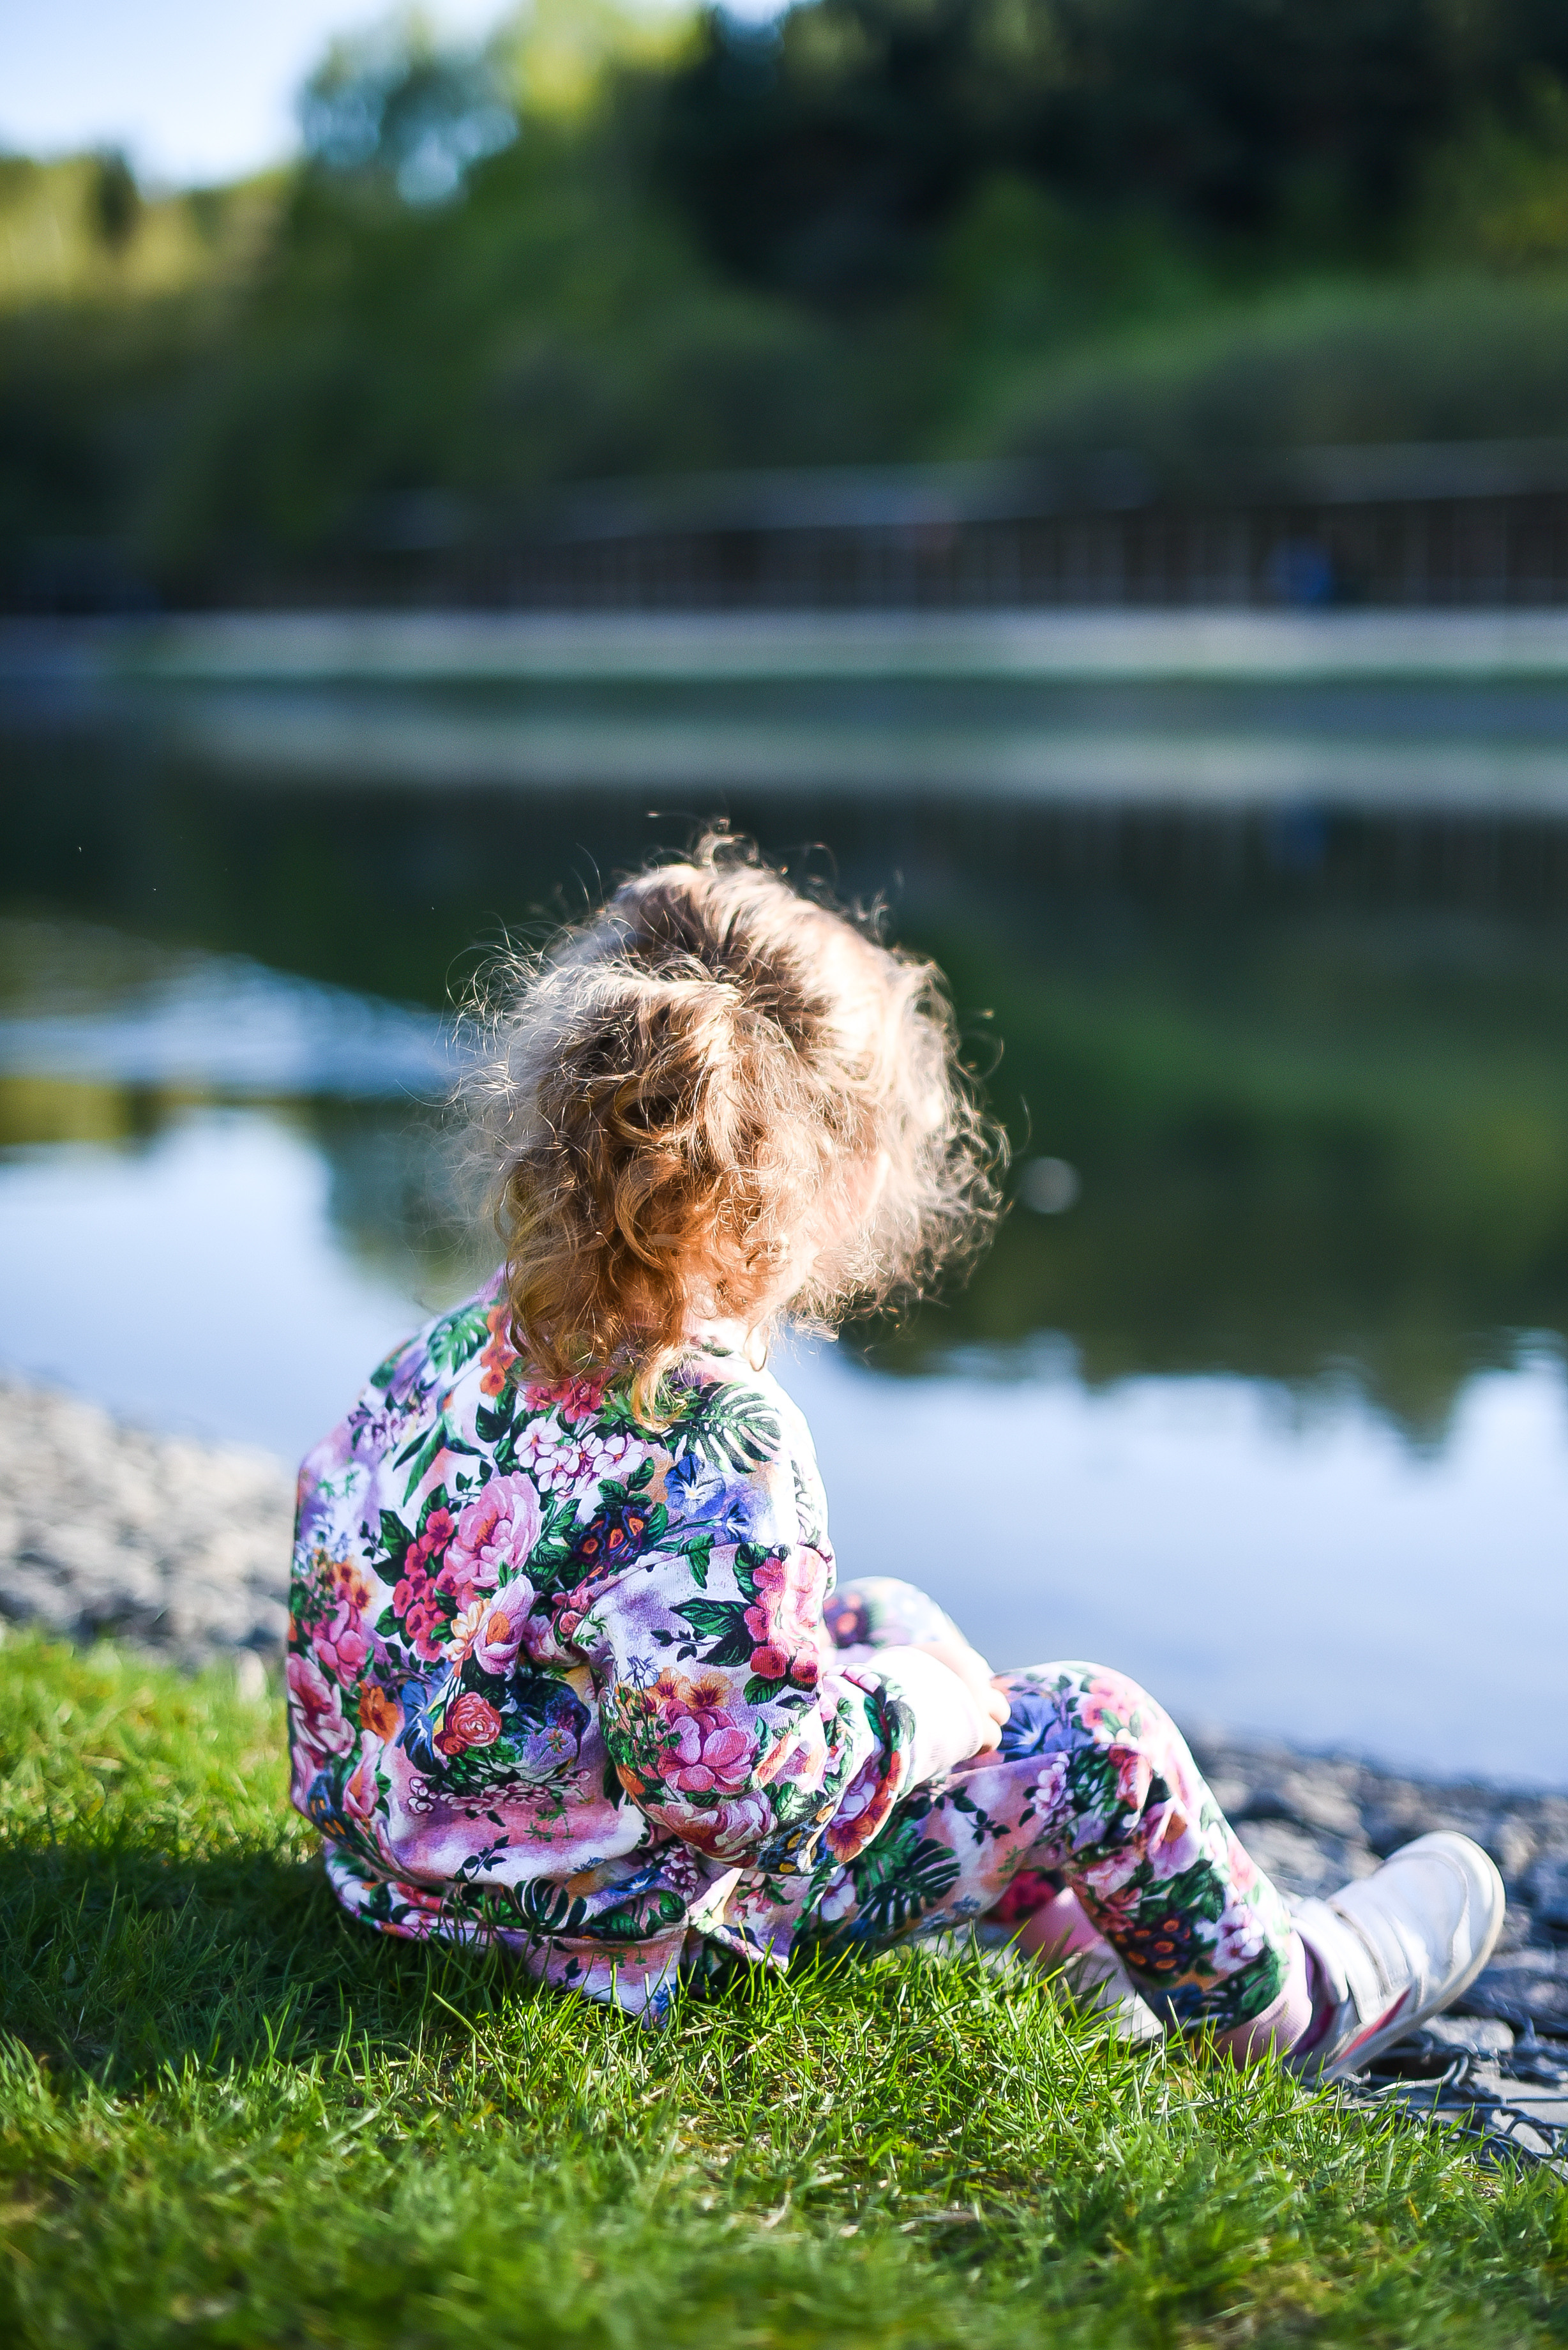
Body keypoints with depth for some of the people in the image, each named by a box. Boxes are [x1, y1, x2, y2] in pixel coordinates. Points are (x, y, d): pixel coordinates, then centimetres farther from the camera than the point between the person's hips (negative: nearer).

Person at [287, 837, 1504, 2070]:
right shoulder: (726, 1445, -32)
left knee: (890, 1616, 24)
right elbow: (740, 1781, -35)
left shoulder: (463, 1344, -7)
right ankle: (1281, 2003, 30)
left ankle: (1075, 1927, 42)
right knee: (1097, 1735, 1)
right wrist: (912, 1707, -13)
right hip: (623, 1933, -9)